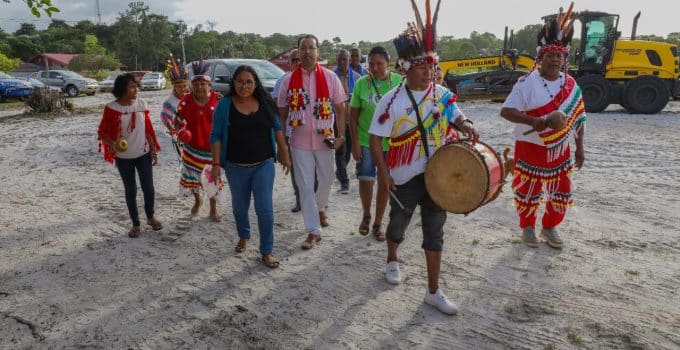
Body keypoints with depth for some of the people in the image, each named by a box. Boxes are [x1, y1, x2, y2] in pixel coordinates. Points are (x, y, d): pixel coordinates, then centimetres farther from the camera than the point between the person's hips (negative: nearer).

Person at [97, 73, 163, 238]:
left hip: (143, 154, 2)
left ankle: (150, 217, 29)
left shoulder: (142, 104, -2)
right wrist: (113, 144, -26)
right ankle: (136, 224, 24)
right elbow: (102, 132, -7)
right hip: (123, 157, -2)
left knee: (149, 188, 4)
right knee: (130, 191, 9)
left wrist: (153, 150, 5)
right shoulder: (111, 108, -12)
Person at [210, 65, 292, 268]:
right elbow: (216, 136, -4)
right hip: (236, 166, 0)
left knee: (265, 209, -4)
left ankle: (267, 251, 8)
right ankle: (243, 236, 44)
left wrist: (284, 153, 7)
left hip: (264, 164, 0)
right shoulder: (225, 105, -5)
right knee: (240, 206, 17)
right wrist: (216, 163, -9)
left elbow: (277, 128, 8)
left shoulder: (265, 103, 0)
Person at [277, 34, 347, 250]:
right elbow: (282, 113, 4)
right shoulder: (288, 80, -1)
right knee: (305, 186, 1)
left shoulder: (330, 77, -2)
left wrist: (341, 136, -9)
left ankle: (320, 208, 46)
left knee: (326, 180, 16)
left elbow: (340, 109, 0)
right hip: (300, 141, 0)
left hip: (325, 139, 1)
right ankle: (313, 231, 9)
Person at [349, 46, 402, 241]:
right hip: (366, 141, 0)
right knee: (365, 180, -3)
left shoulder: (399, 82, -5)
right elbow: (353, 115, -1)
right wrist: (355, 142, -7)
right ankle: (366, 215, 26)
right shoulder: (361, 83, -4)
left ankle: (378, 223, 25)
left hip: (391, 142, 1)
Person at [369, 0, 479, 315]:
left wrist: (465, 125, -8)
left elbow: (455, 115, 15)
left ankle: (433, 292, 18)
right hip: (405, 177, -3)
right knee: (399, 222, 18)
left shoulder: (442, 94, -2)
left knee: (434, 231, 7)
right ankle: (392, 262, 49)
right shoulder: (392, 100, -14)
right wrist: (383, 172, -19)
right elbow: (375, 138, -11)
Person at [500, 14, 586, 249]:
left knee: (561, 192, 12)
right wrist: (533, 121, -31)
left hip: (560, 151, 5)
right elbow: (506, 111, -18)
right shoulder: (527, 83, -13)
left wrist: (579, 148, 8)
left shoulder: (571, 85, 3)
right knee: (528, 193, 7)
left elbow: (577, 117, 10)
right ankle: (527, 227, 29)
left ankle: (549, 228, 32)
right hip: (531, 149, -4)